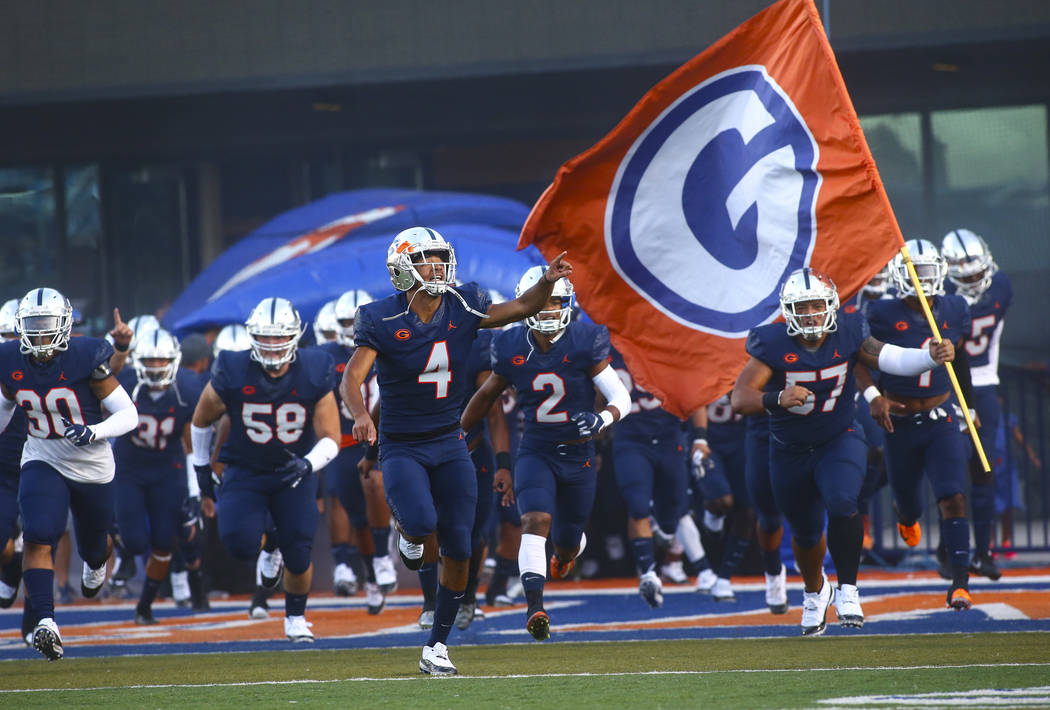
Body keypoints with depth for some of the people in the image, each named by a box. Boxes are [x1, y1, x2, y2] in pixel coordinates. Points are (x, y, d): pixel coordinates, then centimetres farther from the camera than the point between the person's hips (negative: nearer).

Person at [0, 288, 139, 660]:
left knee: (93, 543, 18)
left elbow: (129, 415, -18)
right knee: (38, 537, -22)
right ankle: (45, 622, -26)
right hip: (43, 462, 1)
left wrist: (93, 432, -34)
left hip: (92, 466, -1)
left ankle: (96, 563, 57)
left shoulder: (85, 360, -20)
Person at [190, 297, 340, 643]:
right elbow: (202, 419, 4)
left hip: (294, 472, 1)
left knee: (298, 555, -7)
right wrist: (201, 466, 11)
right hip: (244, 471, -1)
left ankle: (296, 619, 22)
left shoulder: (314, 375, -14)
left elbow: (330, 439, -10)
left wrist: (308, 464, -30)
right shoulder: (233, 374, -16)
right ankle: (267, 548, 15)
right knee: (239, 541, -24)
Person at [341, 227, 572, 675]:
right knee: (422, 522, -29)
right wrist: (360, 415, -39)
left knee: (458, 550, 0)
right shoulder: (382, 320, -13)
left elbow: (519, 309, 7)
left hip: (449, 444, 4)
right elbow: (352, 378, -19)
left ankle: (436, 646, 14)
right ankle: (407, 529, 12)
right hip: (401, 448, -4)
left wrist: (548, 282, -13)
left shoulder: (461, 309, -3)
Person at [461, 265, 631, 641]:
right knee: (536, 521, -26)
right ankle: (535, 608, -32)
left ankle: (566, 552, 52)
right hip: (535, 452, 0)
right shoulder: (512, 349, -5)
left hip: (579, 455, 0)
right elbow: (486, 396, 13)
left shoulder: (585, 343, -12)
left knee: (567, 545, 13)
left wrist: (601, 419, -33)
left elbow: (622, 399, -11)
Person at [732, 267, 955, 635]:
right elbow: (740, 398, -26)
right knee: (806, 534, 14)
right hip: (790, 450, 0)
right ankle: (815, 591, 46)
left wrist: (932, 356, -32)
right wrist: (778, 399, -45)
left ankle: (847, 591, -16)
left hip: (840, 441, 0)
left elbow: (892, 359, -13)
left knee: (842, 504, -30)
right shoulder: (773, 345, -19)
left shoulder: (847, 335, -12)